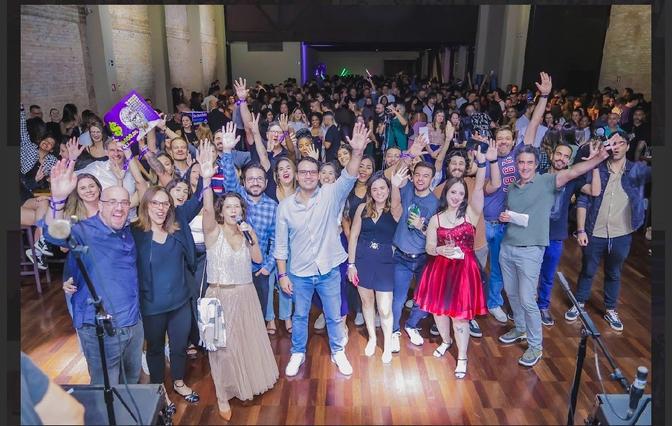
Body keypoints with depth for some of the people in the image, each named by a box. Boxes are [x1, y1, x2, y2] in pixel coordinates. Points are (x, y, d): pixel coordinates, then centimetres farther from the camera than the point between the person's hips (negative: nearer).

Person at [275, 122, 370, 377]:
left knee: (334, 316, 16)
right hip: (299, 273, 1)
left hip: (329, 270, 0)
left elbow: (348, 178, -29)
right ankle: (298, 353, 41)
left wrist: (357, 152, -46)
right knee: (300, 316, 19)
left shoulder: (330, 195, -10)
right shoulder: (285, 206, -7)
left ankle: (338, 352, 39)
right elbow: (281, 244, -2)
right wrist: (282, 274, -3)